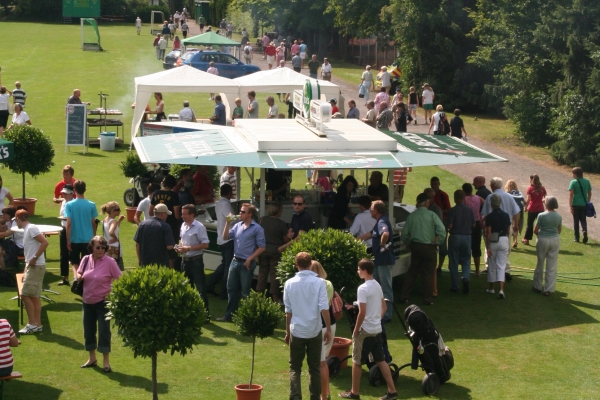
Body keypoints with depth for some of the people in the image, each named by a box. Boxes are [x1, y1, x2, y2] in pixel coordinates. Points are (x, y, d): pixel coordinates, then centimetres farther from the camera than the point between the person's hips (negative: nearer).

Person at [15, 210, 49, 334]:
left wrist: (35, 258, -20)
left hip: (36, 267, -10)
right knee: (33, 296, 10)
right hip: (32, 267, 10)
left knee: (25, 295, -9)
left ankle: (32, 324, -6)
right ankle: (37, 325, 12)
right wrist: (25, 271, 19)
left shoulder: (31, 228, -12)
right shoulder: (26, 230, 18)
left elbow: (45, 242, -24)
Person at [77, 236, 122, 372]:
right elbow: (79, 274, 15)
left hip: (103, 301, -5)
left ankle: (106, 361, 4)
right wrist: (79, 277, -8)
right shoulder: (86, 260, 0)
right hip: (87, 301, 5)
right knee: (88, 329, 12)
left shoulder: (110, 262, -13)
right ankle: (92, 358, 28)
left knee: (104, 329, -5)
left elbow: (119, 279, -8)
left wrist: (111, 292, -16)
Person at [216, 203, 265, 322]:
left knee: (245, 291, 3)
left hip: (247, 263, -6)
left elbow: (261, 247, -10)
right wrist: (227, 222, -5)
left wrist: (249, 259, -15)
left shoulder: (257, 229, -9)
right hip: (235, 261, 6)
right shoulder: (237, 226, 8)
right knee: (231, 288, 12)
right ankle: (229, 315, 21)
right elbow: (225, 237, 5)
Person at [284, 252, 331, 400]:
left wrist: (288, 332, 13)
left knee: (295, 368, 8)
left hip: (297, 331, 0)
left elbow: (288, 311, 3)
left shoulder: (289, 283, -2)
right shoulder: (319, 282, -7)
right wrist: (328, 330, -5)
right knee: (315, 368, 11)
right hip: (314, 331, 0)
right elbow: (324, 308, -12)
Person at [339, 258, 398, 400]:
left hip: (365, 330, -8)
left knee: (357, 361, 6)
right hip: (377, 329, 8)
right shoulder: (377, 286, 8)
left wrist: (356, 329, -12)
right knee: (381, 360, 11)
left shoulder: (363, 288, -19)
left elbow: (362, 313, -22)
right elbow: (384, 307, 15)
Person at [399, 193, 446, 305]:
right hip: (429, 247, -3)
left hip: (415, 246, 3)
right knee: (428, 274, 6)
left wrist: (409, 245, 15)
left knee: (412, 272, 14)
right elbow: (442, 230, -17)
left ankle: (404, 297, 13)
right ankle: (428, 299, 9)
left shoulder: (411, 216, -1)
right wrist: (436, 242, -4)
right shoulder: (431, 215, -9)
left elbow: (404, 235, 1)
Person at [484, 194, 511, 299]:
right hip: (504, 240, 2)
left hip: (493, 241, -2)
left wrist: (487, 247, -11)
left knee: (492, 266, 13)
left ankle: (491, 288, 26)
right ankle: (501, 289, -15)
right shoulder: (506, 216, 2)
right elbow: (508, 231, 10)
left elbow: (488, 233, -13)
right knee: (501, 266, 1)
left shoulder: (489, 216, -10)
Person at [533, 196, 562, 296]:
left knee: (540, 263, 14)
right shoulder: (559, 216, -3)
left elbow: (535, 230, -9)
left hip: (543, 240, -2)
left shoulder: (542, 215, -14)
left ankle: (537, 287, 22)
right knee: (552, 266, 8)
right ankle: (548, 289, 9)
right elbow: (559, 230, 8)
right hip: (555, 240, 2)